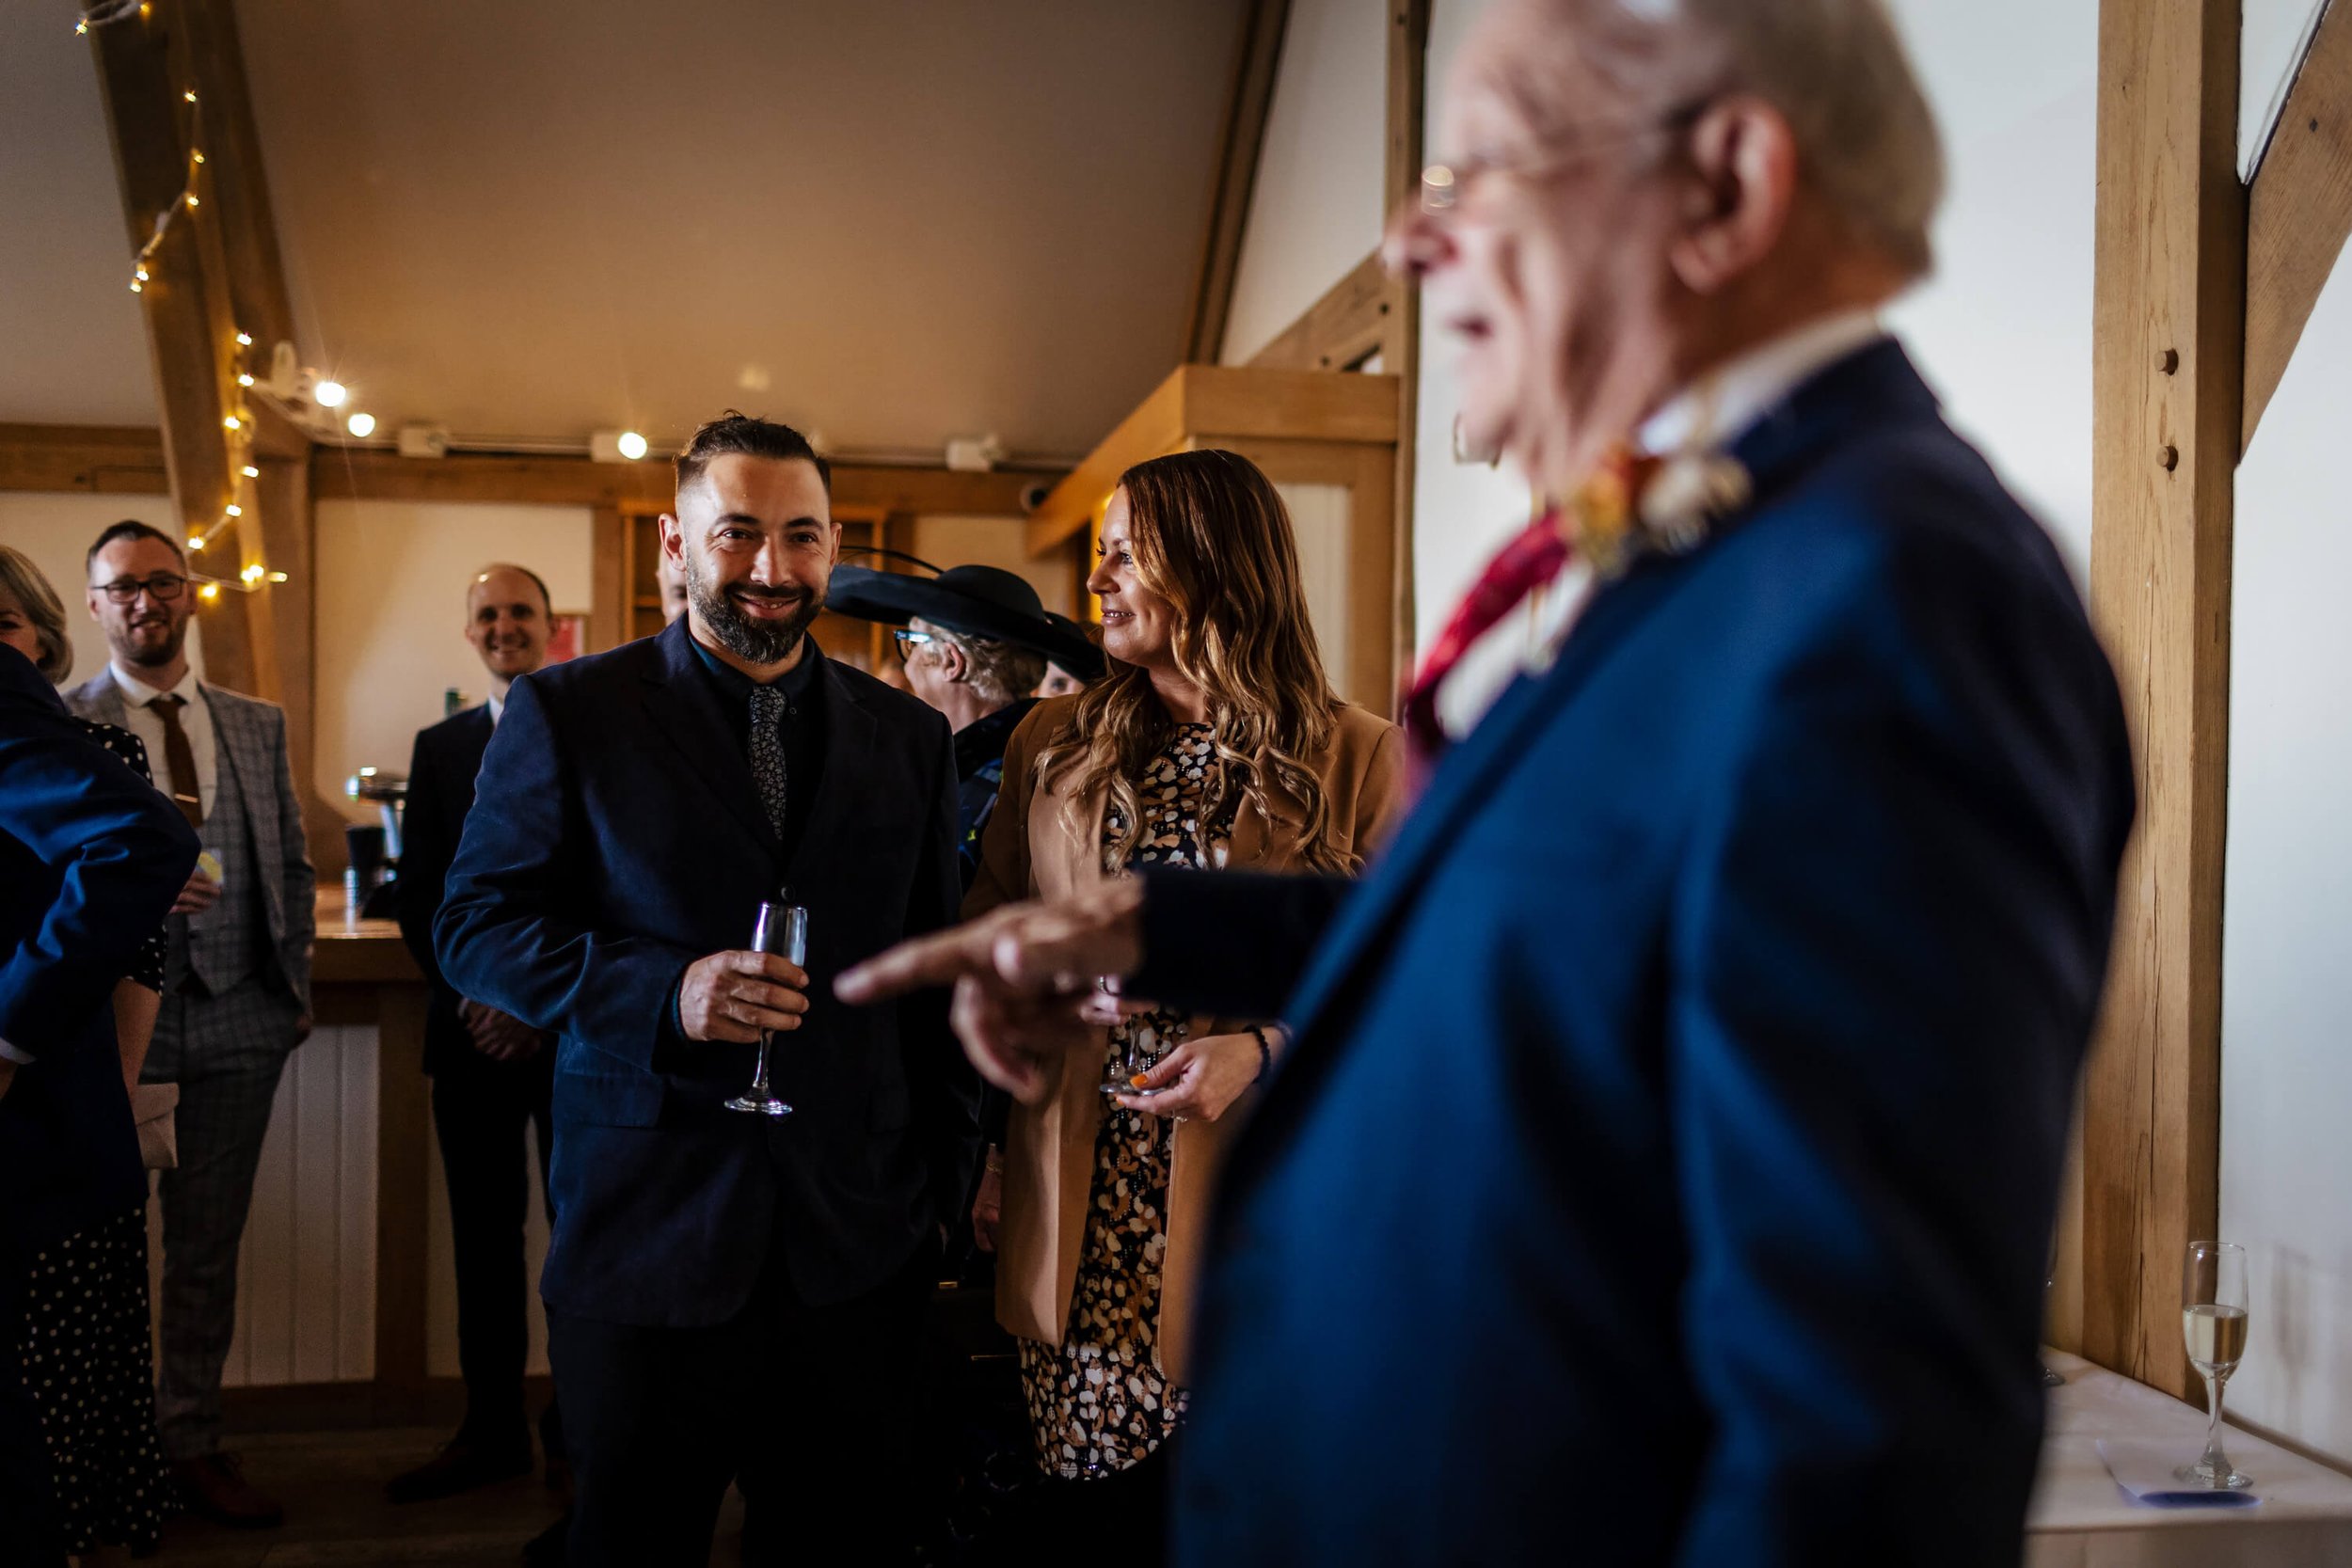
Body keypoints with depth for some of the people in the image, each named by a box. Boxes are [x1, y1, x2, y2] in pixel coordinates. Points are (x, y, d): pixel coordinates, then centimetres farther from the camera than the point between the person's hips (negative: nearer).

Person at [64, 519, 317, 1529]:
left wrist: (296, 983, 9)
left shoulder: (259, 726, 12)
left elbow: (291, 866, 15)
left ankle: (189, 1440, 21)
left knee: (208, 1247, 10)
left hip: (237, 1020, 3)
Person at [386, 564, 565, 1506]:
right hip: (474, 1027, 3)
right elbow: (418, 891, 9)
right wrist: (470, 1000, -5)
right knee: (483, 1234, 8)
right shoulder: (439, 748, 12)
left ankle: (579, 1432, 15)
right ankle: (492, 1430, 18)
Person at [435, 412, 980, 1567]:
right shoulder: (566, 713, -1)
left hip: (856, 1249, 3)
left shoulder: (909, 736, 7)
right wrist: (663, 992, -18)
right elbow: (475, 928, -2)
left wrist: (946, 1176, 9)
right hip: (646, 1240, -2)